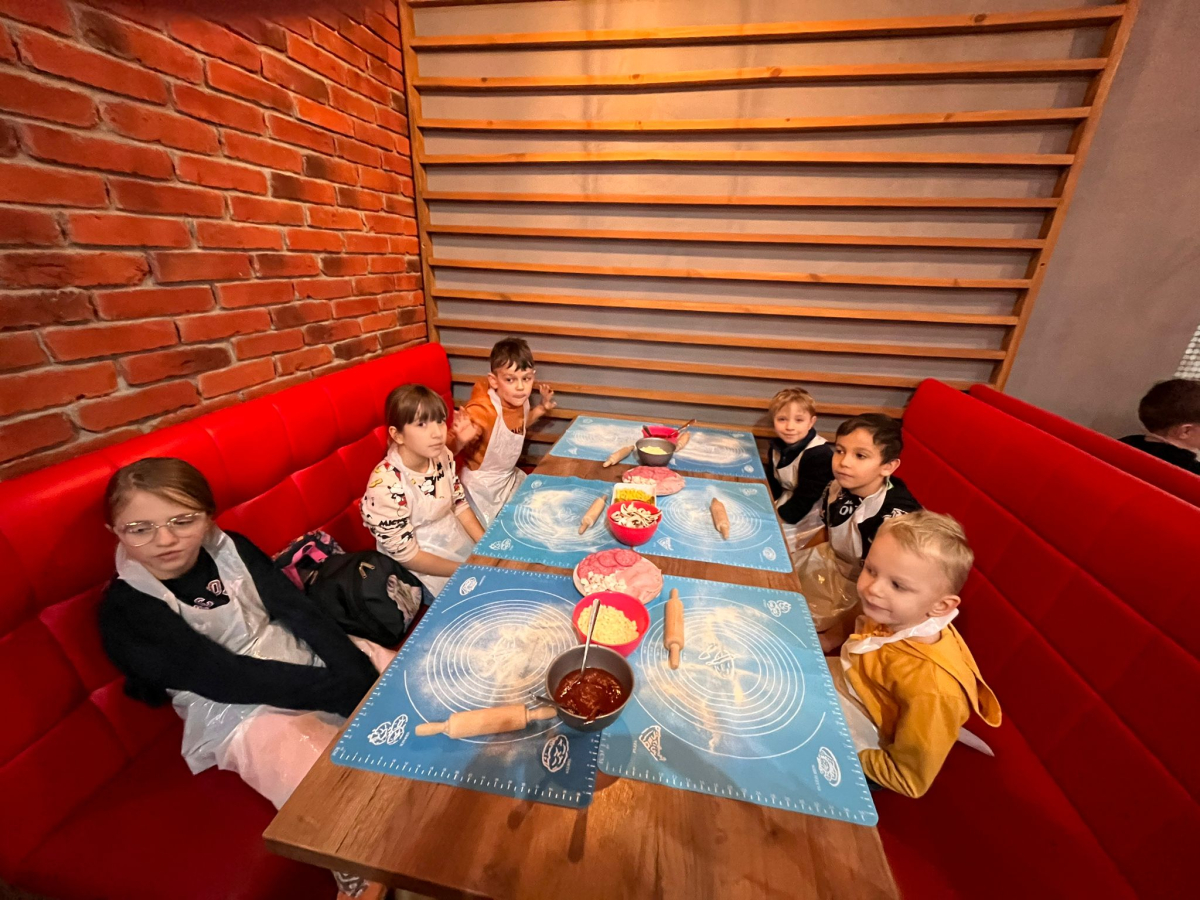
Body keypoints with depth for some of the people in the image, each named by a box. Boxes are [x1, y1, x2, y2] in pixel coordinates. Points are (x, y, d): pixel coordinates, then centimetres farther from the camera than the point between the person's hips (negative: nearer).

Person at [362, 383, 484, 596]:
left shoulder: (442, 456, -11)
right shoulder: (386, 485, -29)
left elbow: (459, 505, 2)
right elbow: (406, 555, -21)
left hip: (459, 539, 6)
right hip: (424, 569, -6)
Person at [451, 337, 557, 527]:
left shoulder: (520, 401, -10)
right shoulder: (481, 410, -33)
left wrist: (542, 408, 2)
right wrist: (461, 440, -53)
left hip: (510, 476, 7)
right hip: (482, 485, -7)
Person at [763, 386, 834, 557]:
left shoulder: (819, 454, -26)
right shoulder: (776, 446, -2)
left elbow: (805, 499, -26)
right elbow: (772, 485, 6)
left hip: (807, 515, -8)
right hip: (786, 502, 8)